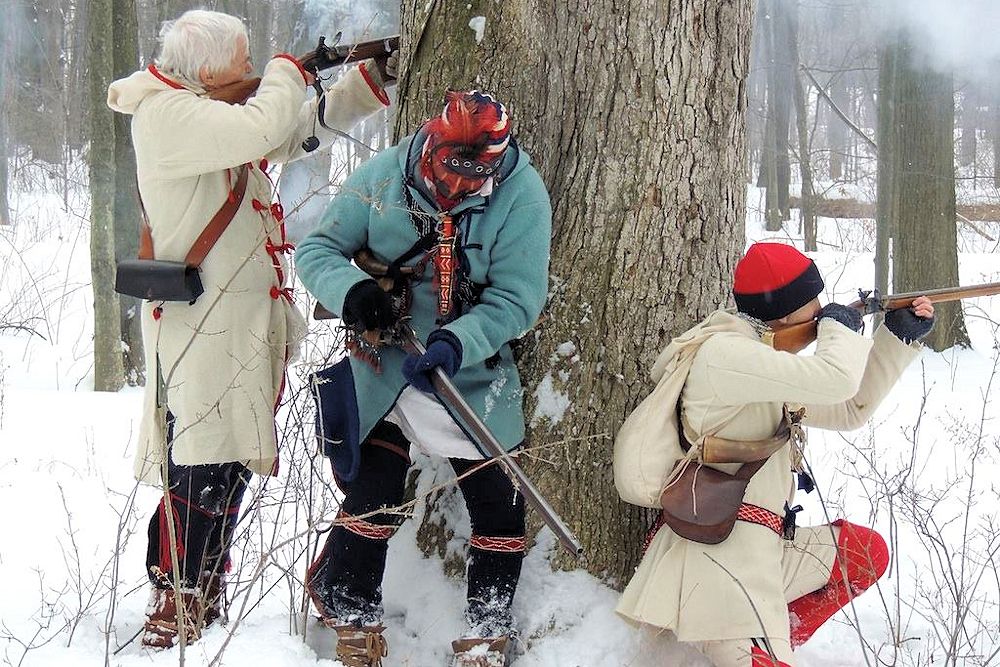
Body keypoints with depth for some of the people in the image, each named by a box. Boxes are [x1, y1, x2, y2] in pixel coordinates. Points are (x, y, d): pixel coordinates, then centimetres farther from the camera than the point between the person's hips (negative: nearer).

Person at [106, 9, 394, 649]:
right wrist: (292, 69, -10)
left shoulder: (212, 111, 15)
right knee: (205, 458, -8)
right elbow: (265, 129, -28)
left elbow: (304, 128, 23)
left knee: (231, 455, 12)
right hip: (202, 320, -10)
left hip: (245, 314, 10)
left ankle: (199, 593, 22)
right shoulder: (167, 115, -15)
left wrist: (372, 75, 15)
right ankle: (177, 599, 0)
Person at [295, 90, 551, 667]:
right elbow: (317, 249, -3)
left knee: (499, 504, 2)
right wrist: (350, 291, -25)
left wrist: (455, 345, -31)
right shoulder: (381, 178, -11)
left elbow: (516, 300, -17)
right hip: (383, 363, 0)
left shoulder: (522, 195, -16)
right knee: (373, 492, -1)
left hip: (475, 370, 0)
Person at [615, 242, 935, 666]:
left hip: (762, 547, 11)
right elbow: (836, 380, -24)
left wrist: (901, 336, 19)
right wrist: (840, 327, -2)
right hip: (721, 555, -11)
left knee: (869, 552, 19)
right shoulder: (721, 352, -13)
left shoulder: (764, 363, 20)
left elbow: (849, 411, 25)